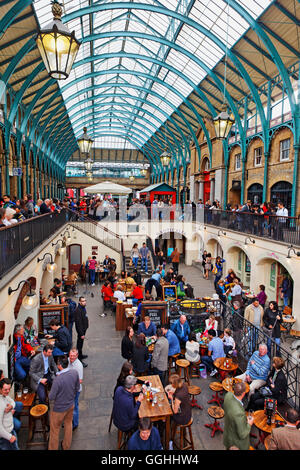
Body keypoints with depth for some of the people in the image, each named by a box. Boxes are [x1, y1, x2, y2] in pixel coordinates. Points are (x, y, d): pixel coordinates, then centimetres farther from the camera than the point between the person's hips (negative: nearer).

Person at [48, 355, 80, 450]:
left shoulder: (58, 379, -36)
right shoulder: (75, 373, -20)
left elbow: (51, 397, -23)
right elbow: (77, 388, -4)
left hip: (59, 408, -5)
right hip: (71, 405, 5)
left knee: (55, 429, 20)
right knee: (68, 424, 28)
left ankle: (53, 448, 41)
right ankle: (66, 446, 48)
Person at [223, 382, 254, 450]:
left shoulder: (228, 395, -23)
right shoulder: (239, 414, -43)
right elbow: (242, 435, -28)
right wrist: (249, 424, -11)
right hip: (237, 444, -6)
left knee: (229, 448, 31)